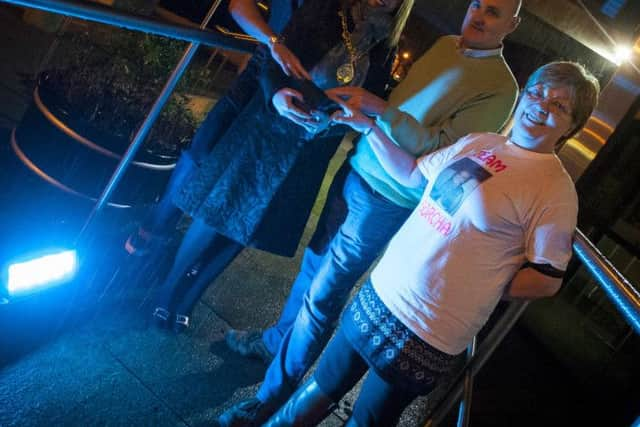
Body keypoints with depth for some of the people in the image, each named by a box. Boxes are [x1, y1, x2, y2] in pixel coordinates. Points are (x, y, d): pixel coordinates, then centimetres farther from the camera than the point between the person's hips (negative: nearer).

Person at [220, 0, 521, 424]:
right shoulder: (443, 45, 9)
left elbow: (437, 146, -20)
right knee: (315, 262, 19)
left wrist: (378, 107, -28)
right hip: (357, 169, 7)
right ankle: (277, 339, 44)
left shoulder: (501, 87, -12)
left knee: (324, 293, 0)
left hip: (386, 202, -6)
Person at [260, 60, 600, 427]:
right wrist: (370, 127, 10)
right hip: (378, 294, 5)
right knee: (323, 387, 19)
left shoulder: (556, 189, -12)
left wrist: (479, 290, -7)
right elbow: (411, 174, 16)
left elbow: (547, 279, -10)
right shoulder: (478, 142, 5)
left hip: (428, 337, -5)